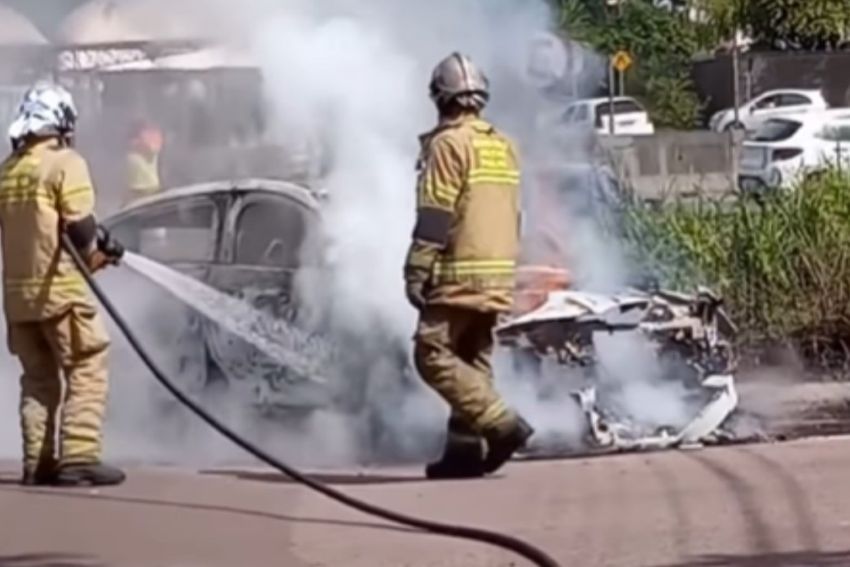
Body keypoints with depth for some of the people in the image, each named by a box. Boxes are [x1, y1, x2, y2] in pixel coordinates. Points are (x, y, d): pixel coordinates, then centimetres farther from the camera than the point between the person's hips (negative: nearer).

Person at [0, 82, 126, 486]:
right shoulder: (64, 163, -9)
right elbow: (80, 228, -16)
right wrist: (99, 254, 4)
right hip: (61, 289, -7)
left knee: (38, 378, 14)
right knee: (86, 371, -3)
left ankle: (38, 461, 10)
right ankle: (77, 457, -12)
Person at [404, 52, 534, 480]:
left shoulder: (449, 144, -9)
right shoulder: (504, 147, 16)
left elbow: (434, 217, -14)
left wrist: (416, 271, -13)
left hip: (459, 274, -8)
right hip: (498, 275, 8)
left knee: (434, 355, -8)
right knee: (473, 359, 11)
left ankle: (500, 422, -19)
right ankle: (465, 448, 8)